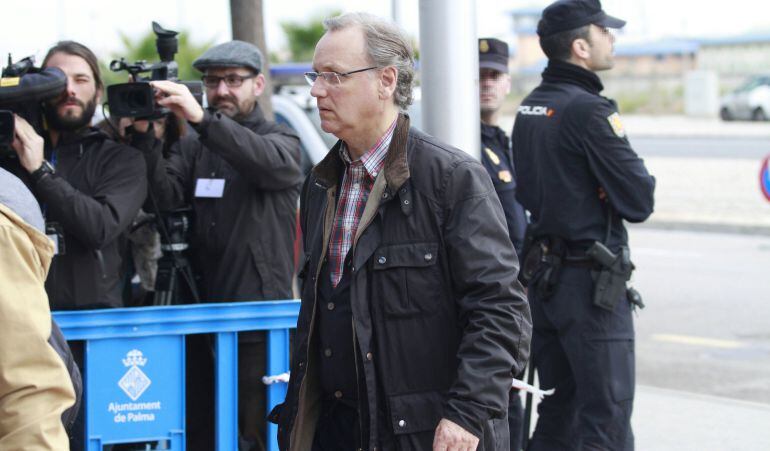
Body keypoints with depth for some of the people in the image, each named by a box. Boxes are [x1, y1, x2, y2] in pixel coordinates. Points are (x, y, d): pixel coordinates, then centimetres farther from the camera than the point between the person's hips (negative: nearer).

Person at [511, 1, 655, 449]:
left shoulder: (529, 109, 10)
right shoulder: (589, 110, -16)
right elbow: (639, 201, -15)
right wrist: (639, 175, 3)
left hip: (543, 273, 9)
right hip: (592, 283, -9)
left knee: (558, 413, 15)